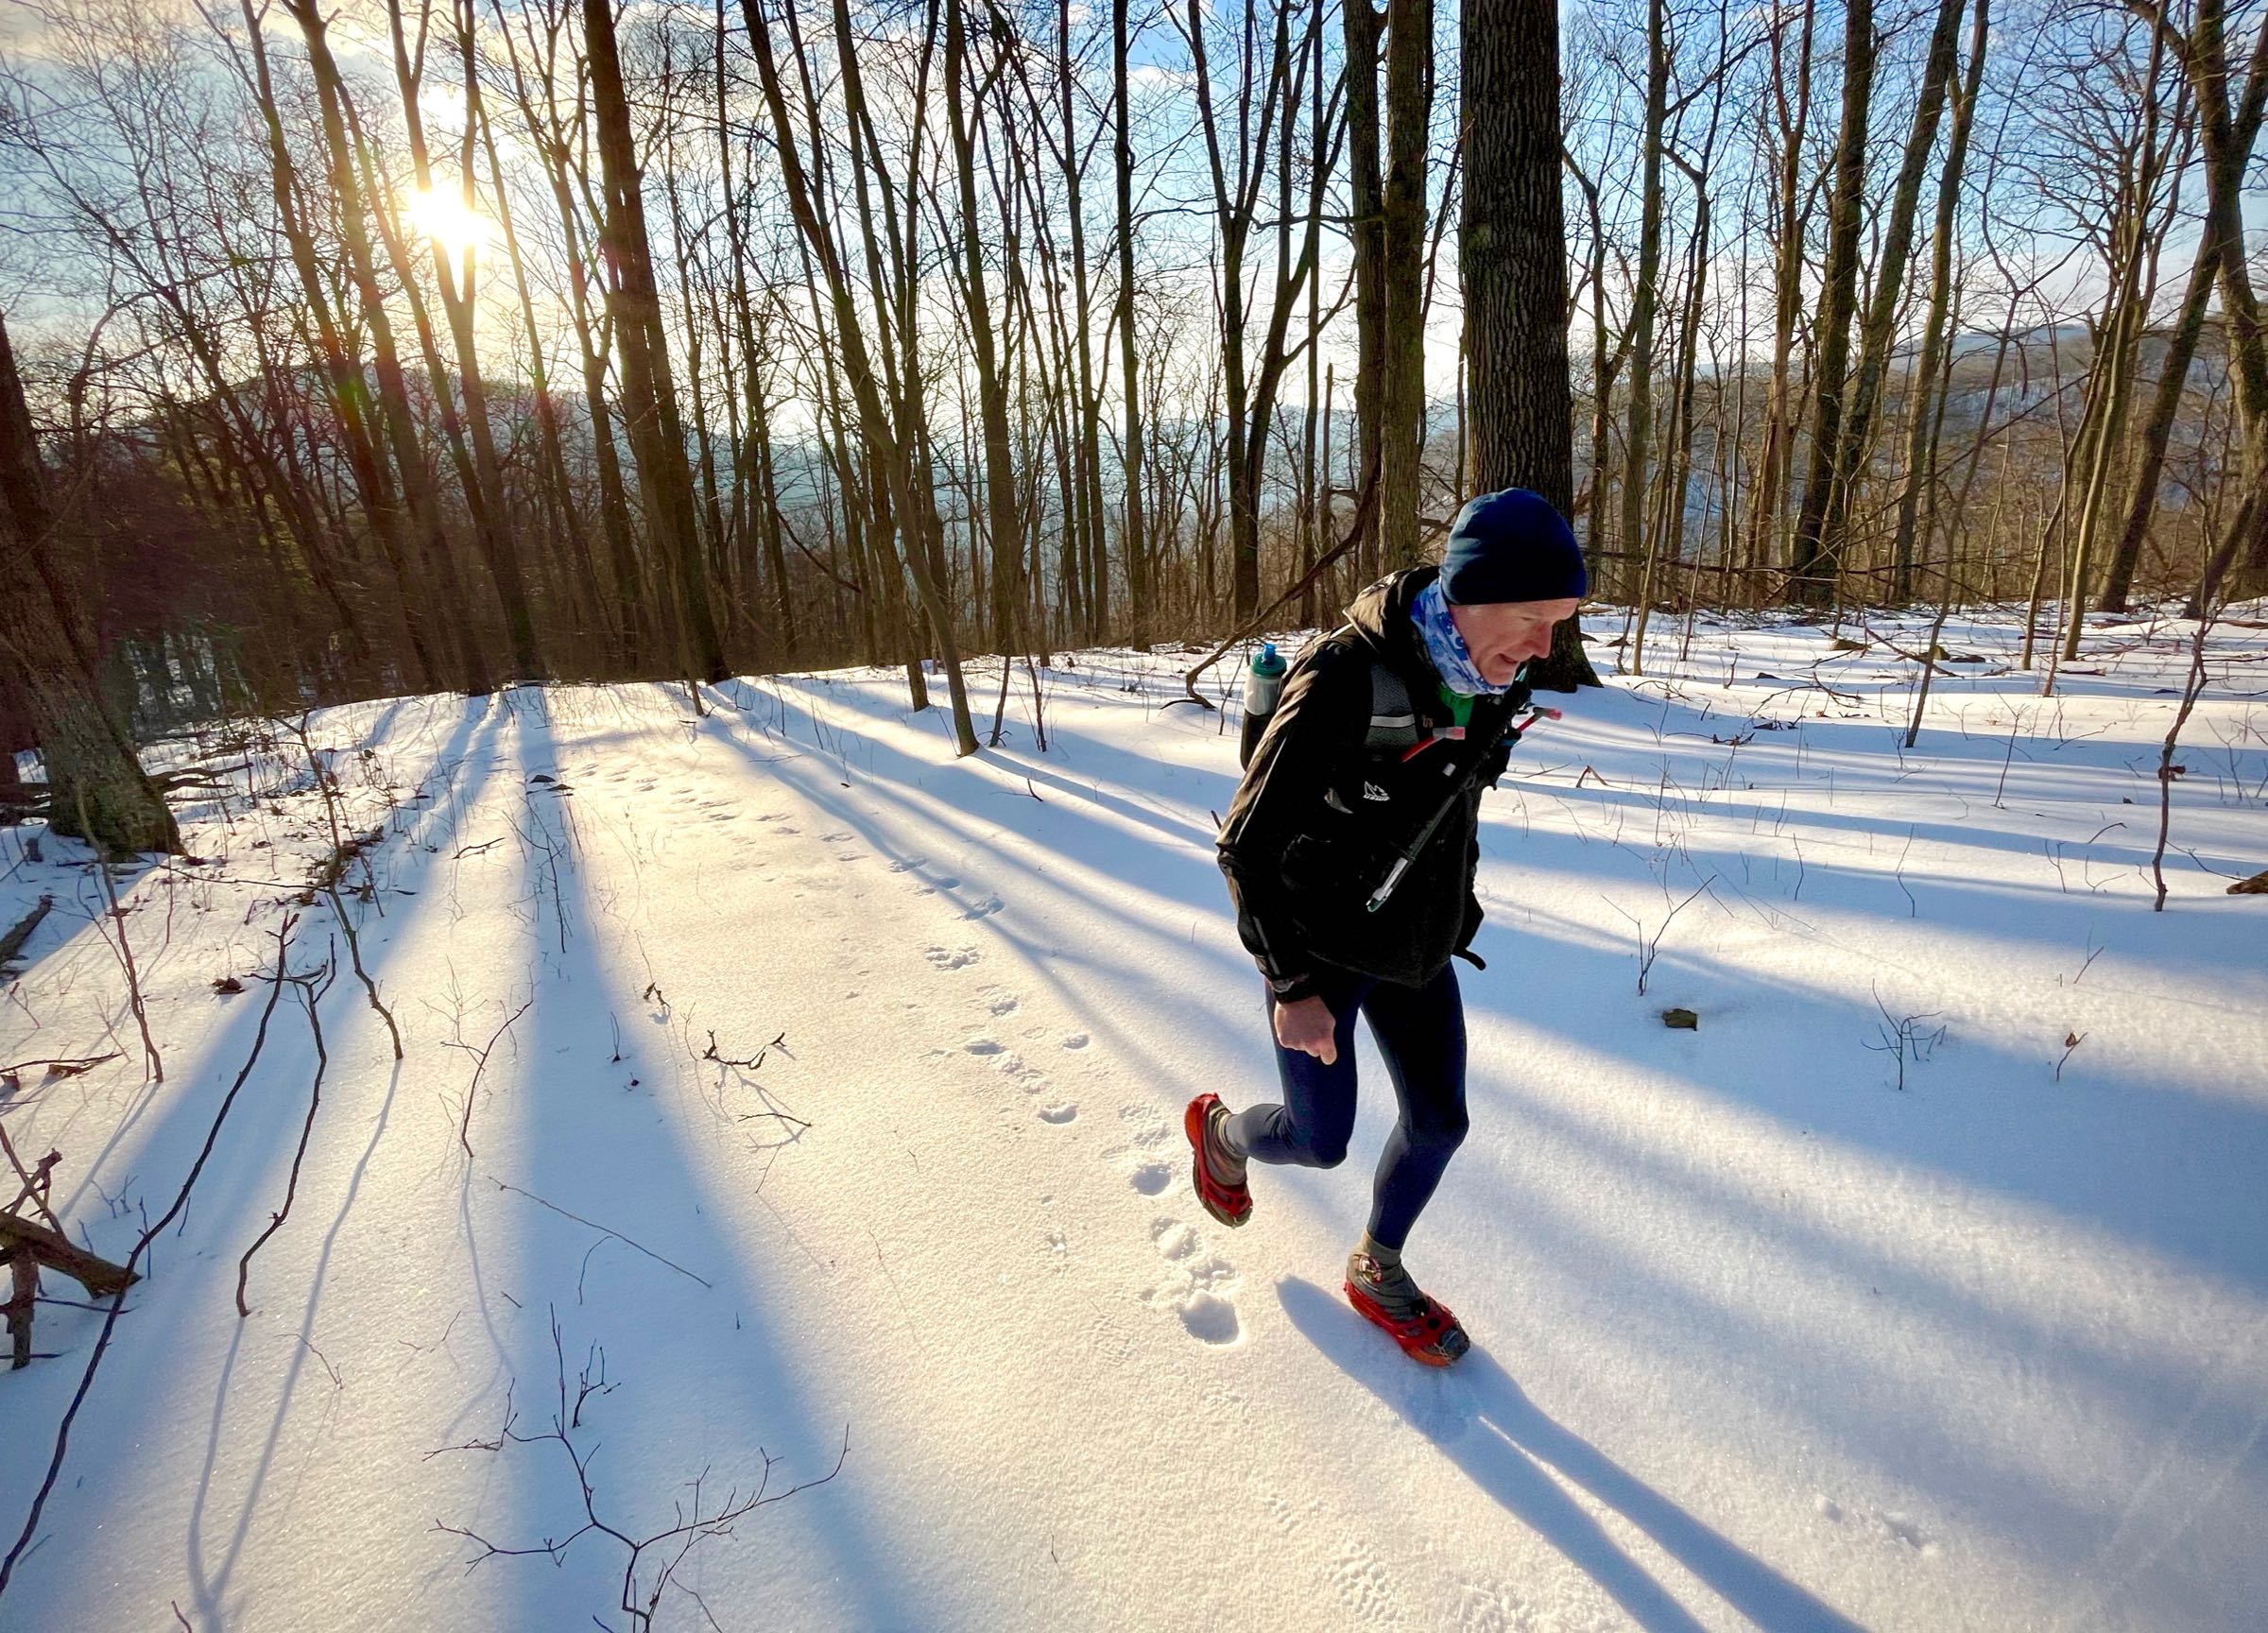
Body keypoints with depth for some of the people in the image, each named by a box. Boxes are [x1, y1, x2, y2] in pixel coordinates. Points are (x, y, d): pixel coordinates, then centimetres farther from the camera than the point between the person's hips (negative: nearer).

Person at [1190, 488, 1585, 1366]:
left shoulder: (1485, 684, -6)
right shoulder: (1346, 676, -30)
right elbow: (1250, 844, -24)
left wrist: (1456, 914, 19)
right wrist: (1293, 984, -23)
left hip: (1417, 950, 7)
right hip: (1318, 951, -6)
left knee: (1438, 1119, 13)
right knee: (1321, 1140, 6)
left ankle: (1378, 1271, 39)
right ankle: (1219, 1131, 41)